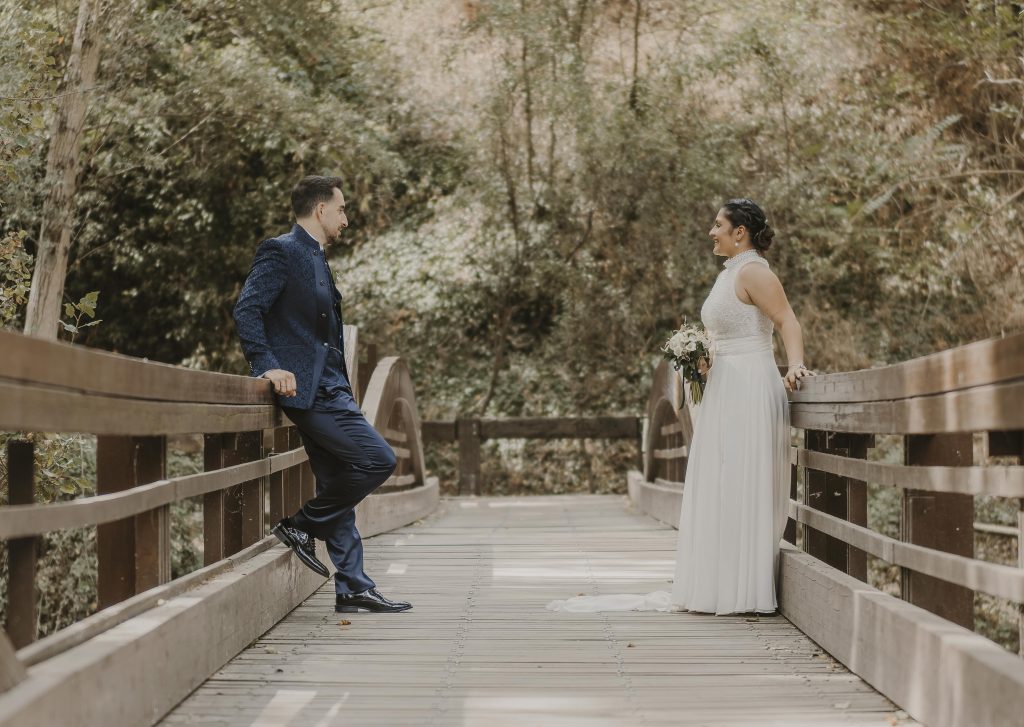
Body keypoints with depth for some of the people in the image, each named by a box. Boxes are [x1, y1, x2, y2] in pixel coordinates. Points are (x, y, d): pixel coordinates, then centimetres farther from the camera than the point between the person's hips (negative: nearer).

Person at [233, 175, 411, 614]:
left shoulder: (316, 260, 22)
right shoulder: (281, 252, -7)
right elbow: (247, 311, -17)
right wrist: (267, 365, -25)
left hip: (328, 390, 10)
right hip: (306, 388, -10)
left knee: (338, 487, 9)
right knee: (378, 459, -15)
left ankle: (352, 588, 13)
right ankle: (303, 525, -3)